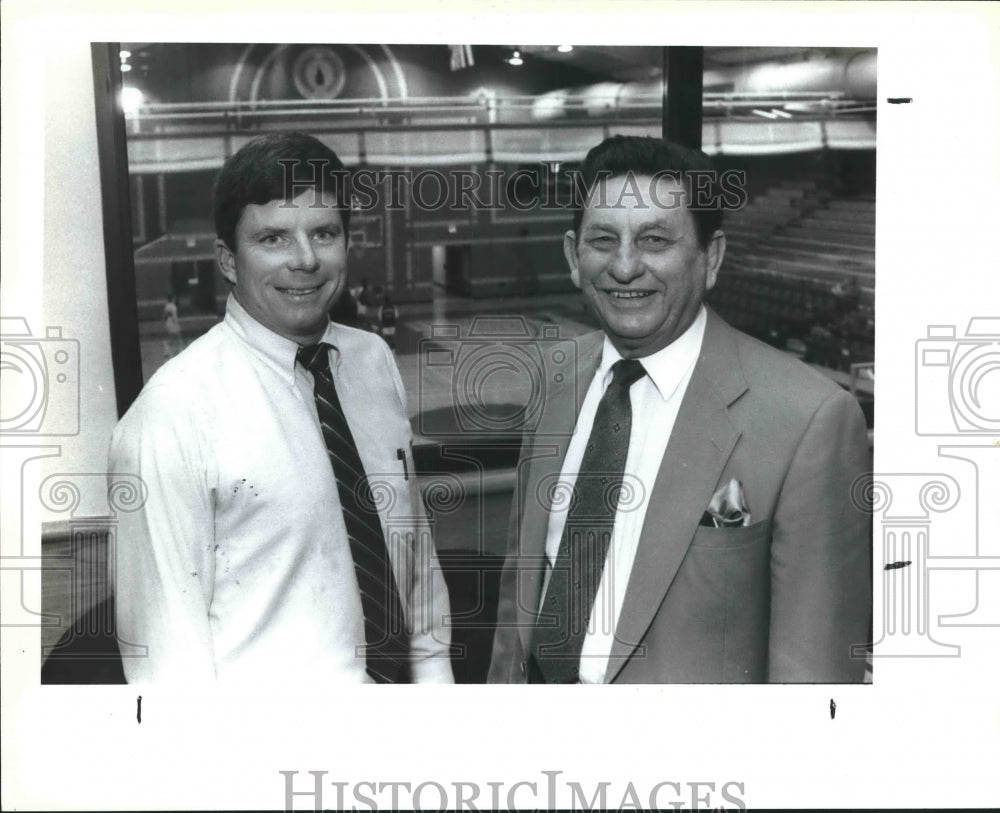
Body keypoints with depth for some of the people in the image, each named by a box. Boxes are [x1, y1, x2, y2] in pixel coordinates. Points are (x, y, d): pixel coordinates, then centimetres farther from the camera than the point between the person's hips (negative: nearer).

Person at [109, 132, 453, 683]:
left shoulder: (376, 361, -2)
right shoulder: (174, 414, -20)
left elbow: (414, 539, 4)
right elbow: (161, 629, -17)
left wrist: (433, 672, 3)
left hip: (397, 682, 5)